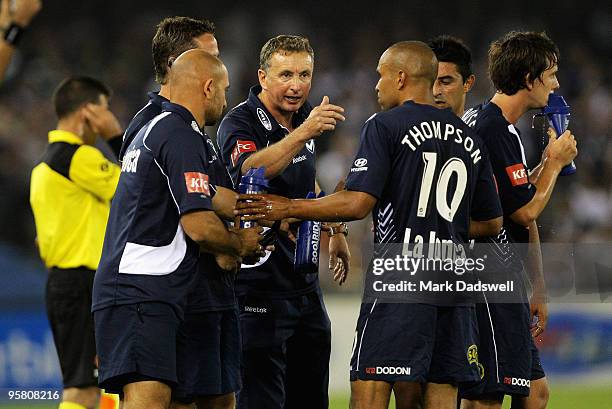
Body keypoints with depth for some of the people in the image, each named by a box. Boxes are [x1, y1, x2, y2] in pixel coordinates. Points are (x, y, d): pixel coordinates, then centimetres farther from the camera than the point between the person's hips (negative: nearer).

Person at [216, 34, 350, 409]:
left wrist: (336, 230, 34)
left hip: (305, 283, 8)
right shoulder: (239, 123, -14)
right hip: (259, 286, -8)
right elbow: (248, 171, -38)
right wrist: (303, 133, -47)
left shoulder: (304, 117, 9)